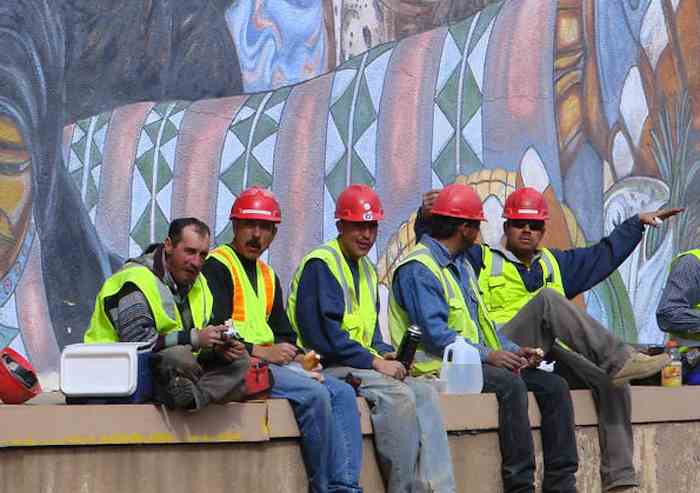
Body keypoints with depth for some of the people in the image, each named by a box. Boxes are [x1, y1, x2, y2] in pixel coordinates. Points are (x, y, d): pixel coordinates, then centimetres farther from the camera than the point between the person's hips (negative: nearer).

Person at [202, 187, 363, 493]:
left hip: (273, 361, 9)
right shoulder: (217, 266, -4)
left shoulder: (268, 276, 24)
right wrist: (261, 351, -18)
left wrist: (299, 357, 2)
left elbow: (283, 333, 25)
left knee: (342, 392, -8)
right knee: (314, 394, -25)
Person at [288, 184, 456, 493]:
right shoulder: (320, 265, -10)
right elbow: (321, 333, -19)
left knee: (424, 392, -11)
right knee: (398, 394, -28)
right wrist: (374, 362, -17)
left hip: (361, 365, 9)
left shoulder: (366, 269, 19)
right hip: (326, 368, -9)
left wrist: (385, 353, 0)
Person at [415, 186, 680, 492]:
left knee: (612, 383, -19)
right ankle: (620, 359, -37)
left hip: (551, 359, 6)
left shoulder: (555, 264, 32)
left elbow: (604, 255, 38)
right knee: (547, 300, -31)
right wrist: (427, 216, -14)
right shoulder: (481, 259, 16)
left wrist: (638, 223, 38)